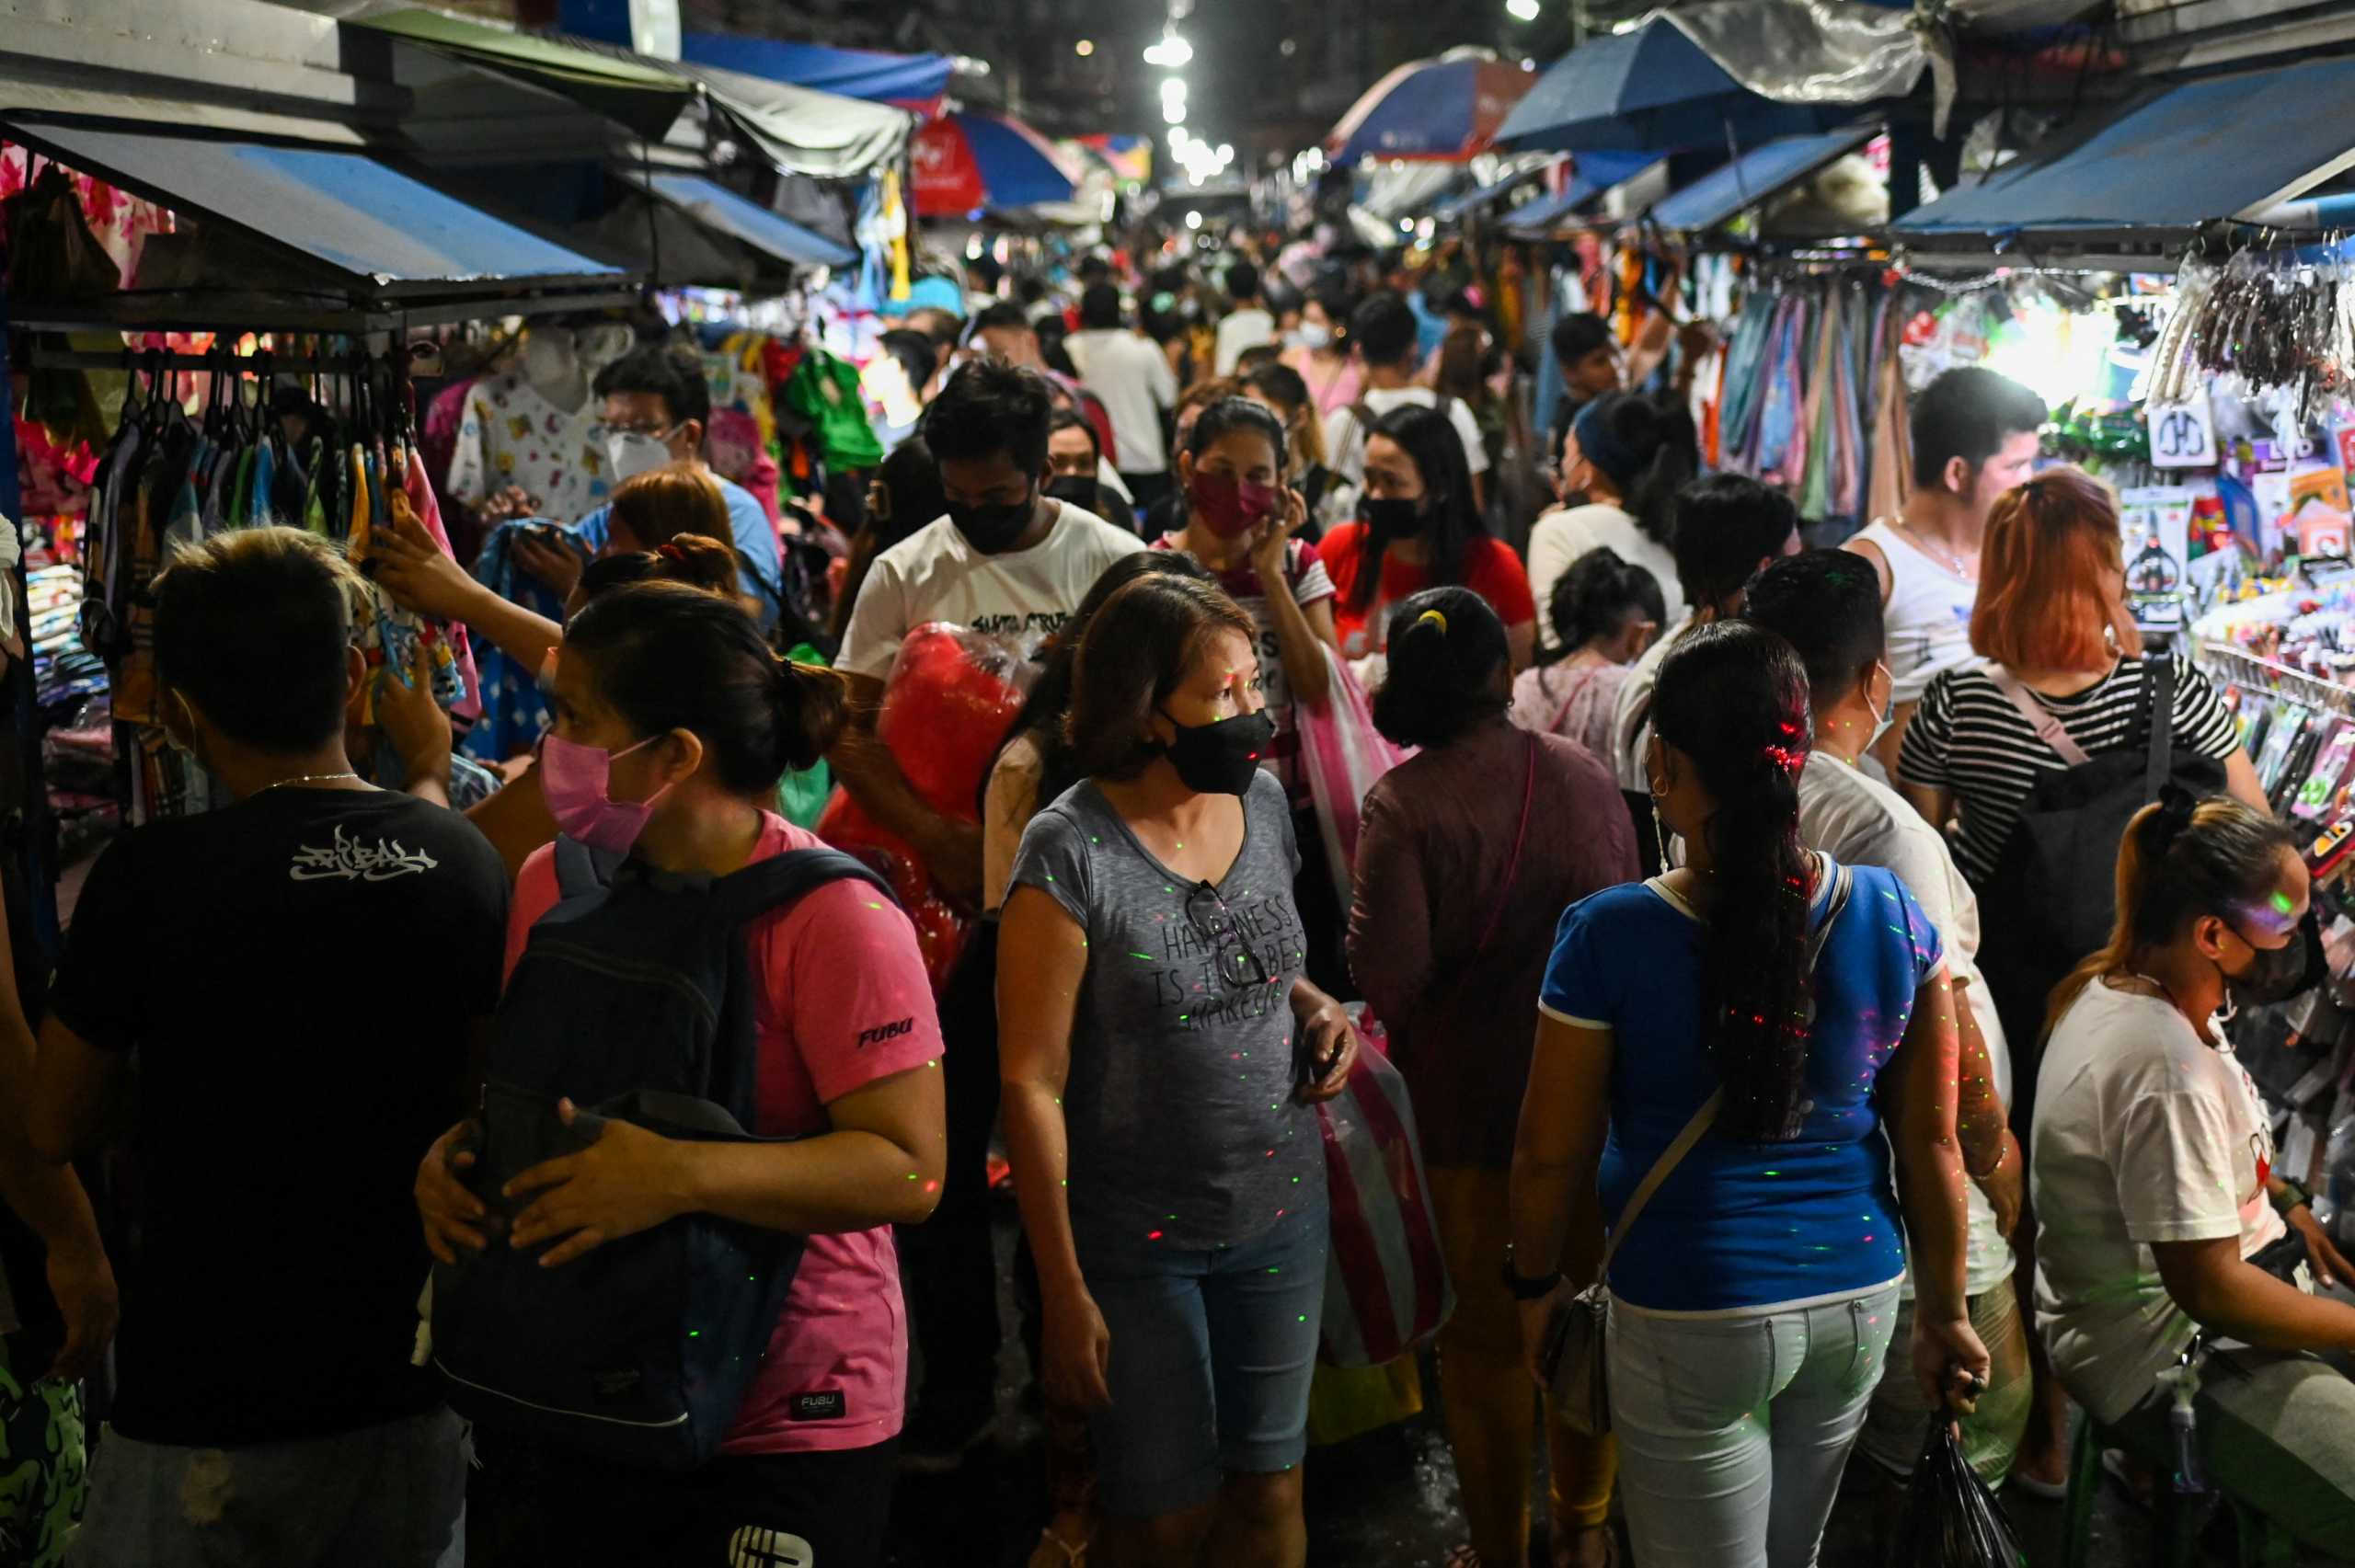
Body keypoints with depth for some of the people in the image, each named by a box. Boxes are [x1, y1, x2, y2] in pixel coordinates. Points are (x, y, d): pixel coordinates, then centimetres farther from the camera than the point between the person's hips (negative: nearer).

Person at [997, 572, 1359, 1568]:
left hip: (1284, 1213, 5)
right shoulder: (1071, 853, -18)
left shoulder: (1263, 801, 0)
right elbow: (1031, 1083, -15)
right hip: (1142, 1242, -5)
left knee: (1272, 1488, 16)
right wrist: (1065, 1296, -14)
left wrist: (1313, 1007, -3)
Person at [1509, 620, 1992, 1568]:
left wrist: (1537, 1284, 8)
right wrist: (1944, 1316, 10)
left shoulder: (1608, 939, -18)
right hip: (1858, 1298, 4)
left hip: (1690, 1325, -4)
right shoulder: (1895, 919, -8)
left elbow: (1552, 1156, -10)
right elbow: (1933, 1144, -2)